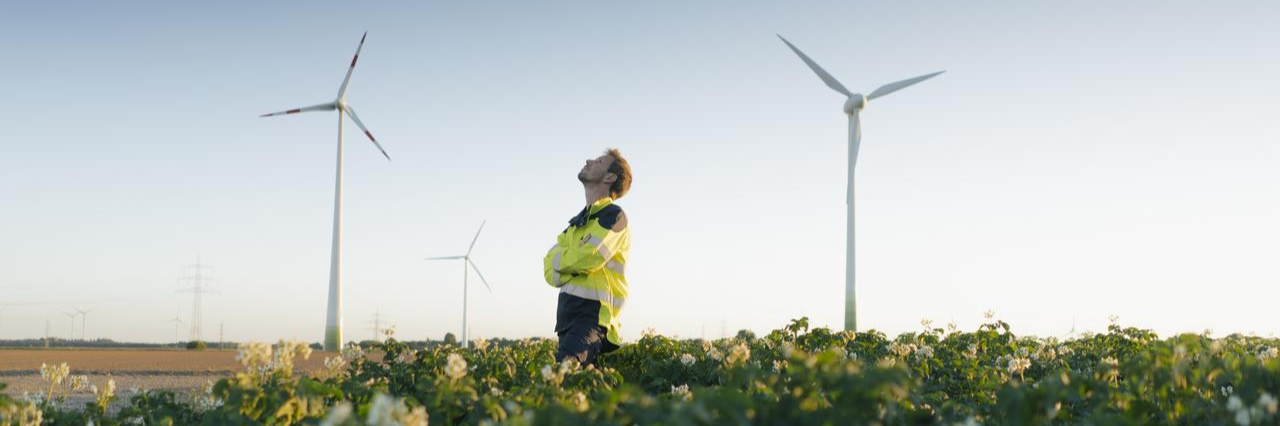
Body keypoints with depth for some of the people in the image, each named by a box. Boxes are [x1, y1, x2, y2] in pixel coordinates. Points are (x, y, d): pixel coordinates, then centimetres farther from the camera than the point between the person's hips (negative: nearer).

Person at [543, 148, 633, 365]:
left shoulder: (613, 215, -2)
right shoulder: (578, 221, 23)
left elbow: (588, 258, -17)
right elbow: (551, 272, 13)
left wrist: (559, 260, 4)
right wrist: (573, 263, -8)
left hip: (593, 312, -9)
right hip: (567, 312, 9)